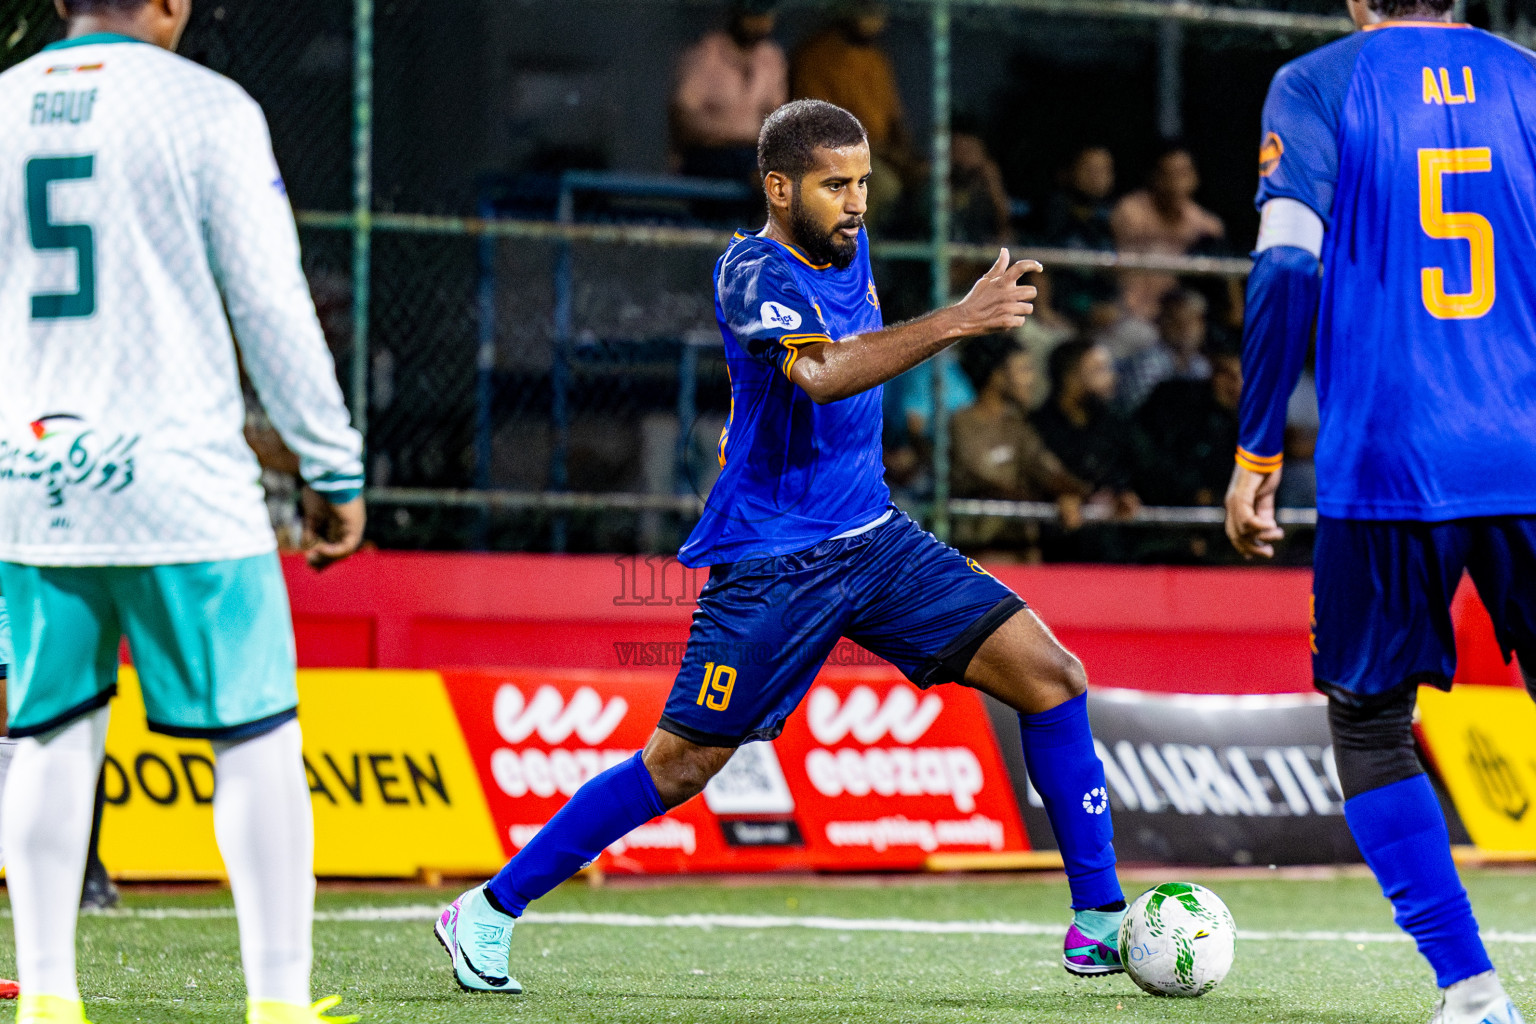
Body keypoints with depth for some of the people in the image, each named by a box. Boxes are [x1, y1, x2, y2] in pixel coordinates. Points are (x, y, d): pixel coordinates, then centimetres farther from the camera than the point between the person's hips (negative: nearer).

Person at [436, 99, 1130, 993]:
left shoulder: (848, 247, 7)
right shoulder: (753, 274, -17)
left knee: (1051, 677, -5)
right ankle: (491, 911, 10)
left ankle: (1098, 919, 1)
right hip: (770, 562, -7)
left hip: (876, 540, 7)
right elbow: (822, 373, -37)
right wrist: (957, 322, -43)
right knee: (683, 762, -5)